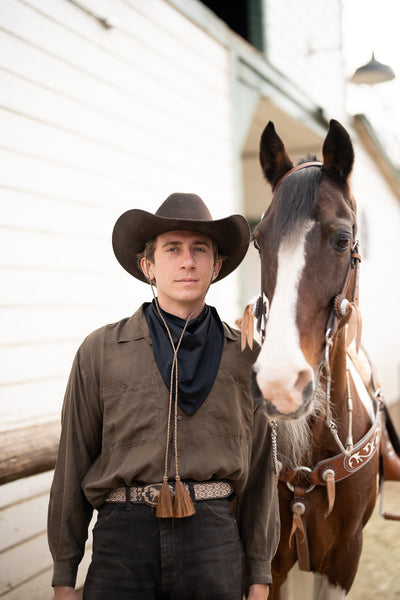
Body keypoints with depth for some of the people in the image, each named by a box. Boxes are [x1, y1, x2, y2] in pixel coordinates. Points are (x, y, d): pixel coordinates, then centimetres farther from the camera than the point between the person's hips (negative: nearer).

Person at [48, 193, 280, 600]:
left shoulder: (243, 356, 5)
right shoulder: (100, 352, 2)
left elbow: (259, 466, 9)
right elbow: (73, 462, 4)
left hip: (214, 540, 1)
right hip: (123, 538, -1)